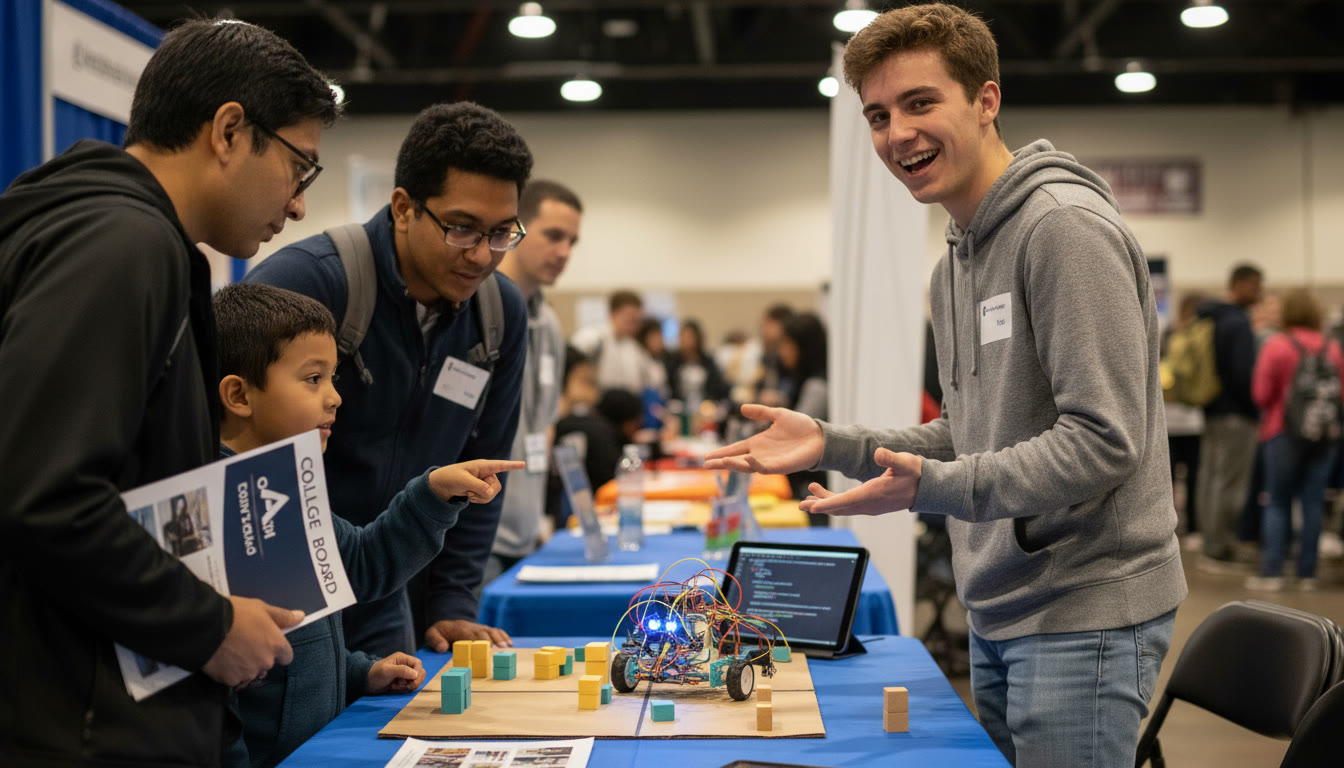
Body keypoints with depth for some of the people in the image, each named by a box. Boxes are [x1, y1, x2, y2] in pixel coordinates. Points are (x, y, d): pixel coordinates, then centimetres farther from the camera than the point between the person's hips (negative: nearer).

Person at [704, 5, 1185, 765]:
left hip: (1085, 614, -9)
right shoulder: (956, 262, 15)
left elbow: (1103, 441, -21)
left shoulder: (1068, 227, -16)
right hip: (999, 613, 9)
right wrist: (832, 443, 10)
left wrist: (931, 487, -29)